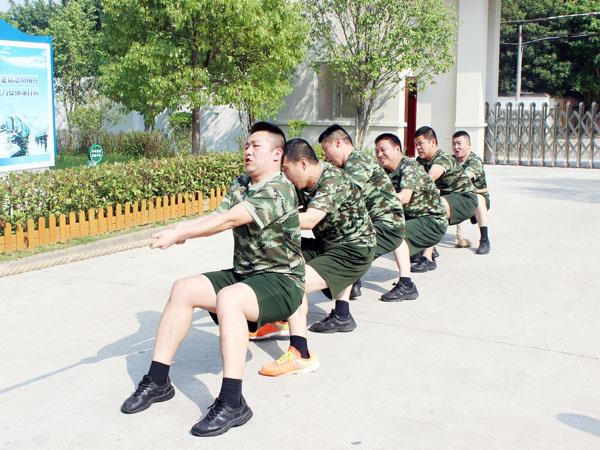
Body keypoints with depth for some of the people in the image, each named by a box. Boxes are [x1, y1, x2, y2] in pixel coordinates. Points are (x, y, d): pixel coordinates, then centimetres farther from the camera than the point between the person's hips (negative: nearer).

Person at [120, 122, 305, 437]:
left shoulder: (278, 190, -17)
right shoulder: (240, 184, 11)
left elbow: (228, 220, -26)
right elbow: (217, 216, -2)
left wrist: (178, 235, -27)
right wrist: (179, 229, -21)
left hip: (281, 281, -9)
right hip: (243, 275, 9)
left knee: (227, 298, -35)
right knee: (184, 288, -5)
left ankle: (232, 403, -34)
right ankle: (157, 381, 2)